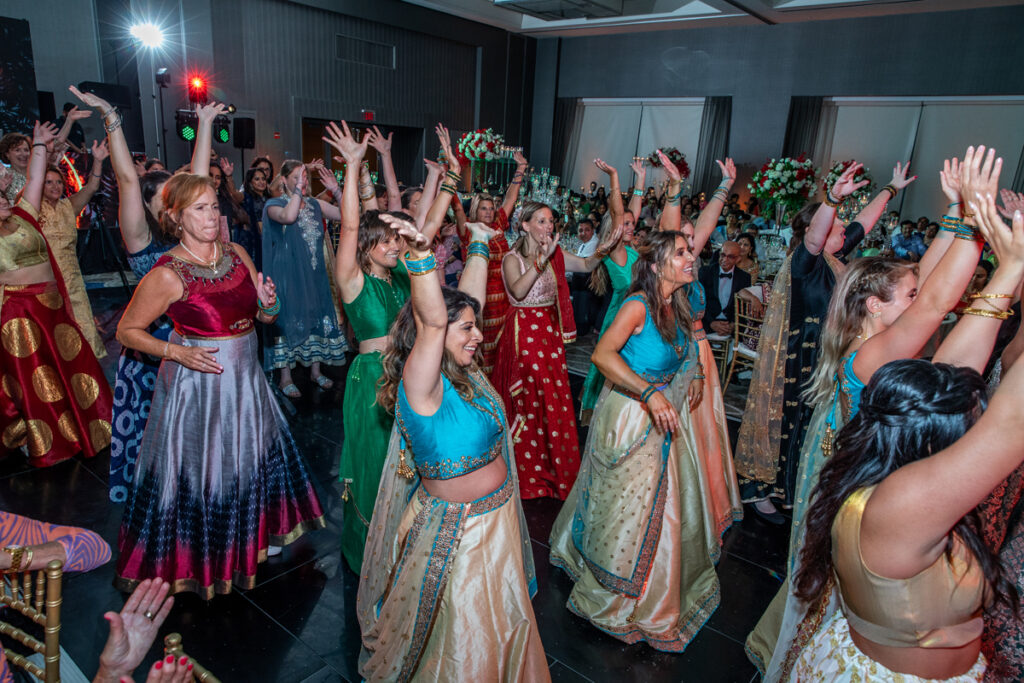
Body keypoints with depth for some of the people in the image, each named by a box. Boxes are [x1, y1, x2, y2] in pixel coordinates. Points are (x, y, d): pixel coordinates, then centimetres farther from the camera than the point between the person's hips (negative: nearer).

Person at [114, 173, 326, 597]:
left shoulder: (237, 255, 1)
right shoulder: (167, 274, -16)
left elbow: (264, 317, 9)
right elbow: (127, 331, -7)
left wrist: (268, 304, -13)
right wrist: (178, 352, -20)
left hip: (245, 377, 6)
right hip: (198, 381, -5)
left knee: (250, 462, 18)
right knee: (198, 471, 8)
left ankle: (256, 535, 41)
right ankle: (194, 560, 31)